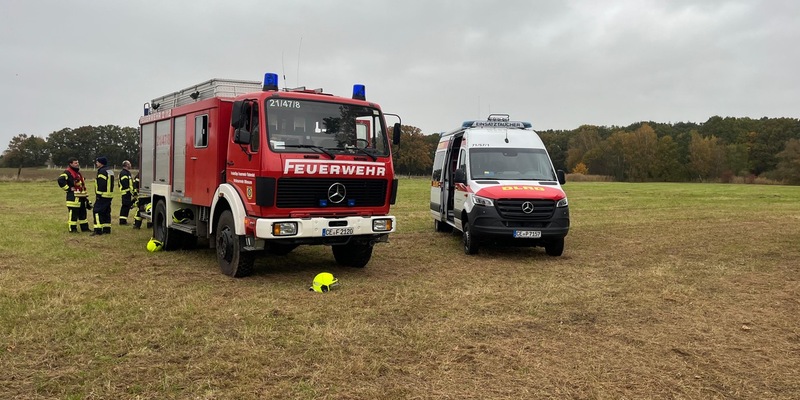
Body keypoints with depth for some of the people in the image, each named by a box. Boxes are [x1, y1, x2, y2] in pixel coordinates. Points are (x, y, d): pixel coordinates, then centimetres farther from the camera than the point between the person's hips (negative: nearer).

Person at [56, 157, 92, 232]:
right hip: (73, 197, -9)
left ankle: (85, 228, 21)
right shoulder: (67, 172, -11)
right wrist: (68, 188, -20)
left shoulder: (78, 172, 19)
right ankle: (72, 228, 4)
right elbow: (60, 180, -28)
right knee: (73, 212, -4)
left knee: (83, 212, 13)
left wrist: (86, 196, 22)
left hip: (81, 196, 9)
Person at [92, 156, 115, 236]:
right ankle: (107, 229, 17)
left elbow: (101, 184, -21)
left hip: (102, 196, -10)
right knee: (107, 212, 14)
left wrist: (98, 195, -18)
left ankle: (98, 230, -12)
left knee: (97, 212, -8)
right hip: (109, 195, 10)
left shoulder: (102, 171, -14)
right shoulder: (110, 171, 17)